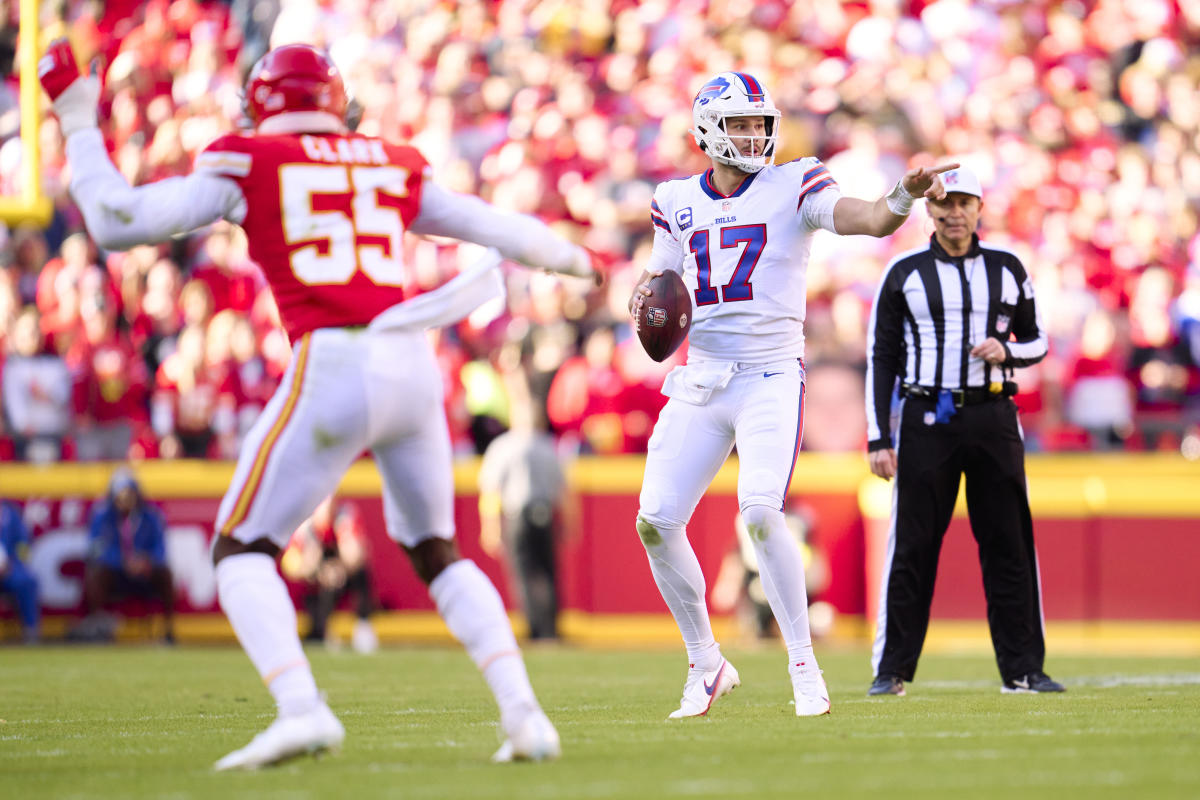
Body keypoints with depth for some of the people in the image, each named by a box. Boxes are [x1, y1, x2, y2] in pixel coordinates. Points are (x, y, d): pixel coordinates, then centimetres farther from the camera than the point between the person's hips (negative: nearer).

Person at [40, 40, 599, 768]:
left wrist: (78, 126, 16)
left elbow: (118, 223, 3)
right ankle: (523, 710, 9)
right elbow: (493, 227, 27)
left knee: (242, 549, 6)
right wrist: (570, 258, 46)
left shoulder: (247, 163, 6)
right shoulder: (393, 167, 18)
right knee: (437, 553, 22)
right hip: (414, 365, 5)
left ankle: (301, 709, -16)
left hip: (332, 371, -4)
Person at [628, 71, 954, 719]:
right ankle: (705, 664, 15)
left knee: (760, 513, -23)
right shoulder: (678, 202, 10)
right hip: (700, 382, 5)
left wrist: (905, 195, -38)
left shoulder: (792, 187, -3)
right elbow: (663, 276, 20)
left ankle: (804, 666, -10)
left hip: (771, 378, -5)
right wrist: (647, 293, -3)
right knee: (655, 522, -2)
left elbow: (871, 220, -17)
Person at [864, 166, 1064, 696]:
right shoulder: (904, 273, 5)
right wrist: (878, 439, -2)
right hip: (925, 420, -2)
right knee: (912, 547, -3)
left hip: (992, 419, 2)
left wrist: (1006, 351, -8)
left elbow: (1037, 343, 16)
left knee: (1009, 544, 0)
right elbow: (881, 358, 4)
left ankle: (1022, 668, 5)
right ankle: (892, 670, 2)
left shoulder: (1007, 270, 10)